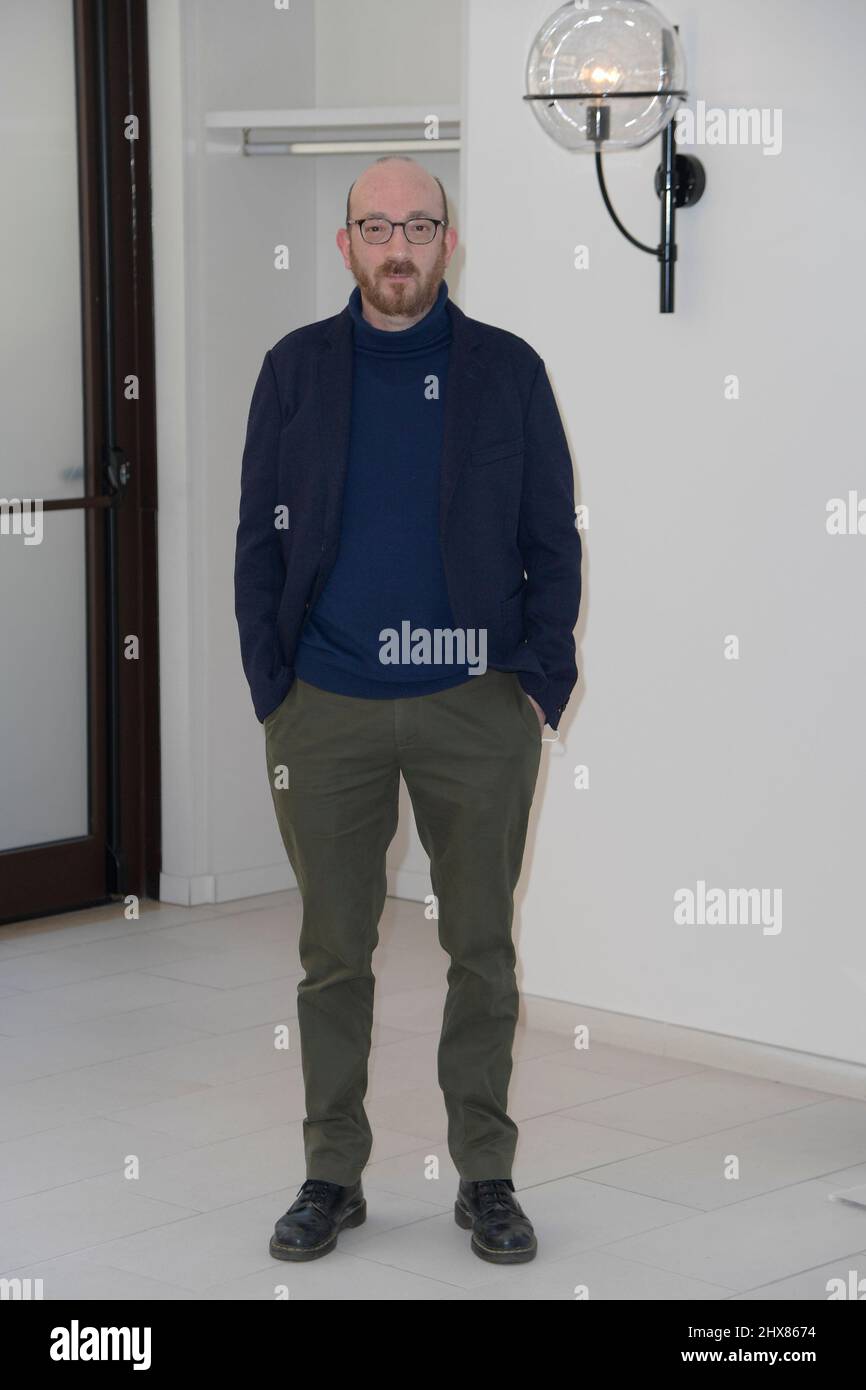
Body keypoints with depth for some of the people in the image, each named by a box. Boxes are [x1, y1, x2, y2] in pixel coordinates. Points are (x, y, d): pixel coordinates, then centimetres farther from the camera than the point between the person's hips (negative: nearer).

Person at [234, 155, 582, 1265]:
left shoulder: (507, 371, 2)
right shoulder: (297, 370, 5)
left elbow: (552, 538, 4)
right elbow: (260, 539, 6)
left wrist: (541, 676, -5)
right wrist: (272, 687, -1)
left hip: (476, 711, -1)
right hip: (328, 710, 1)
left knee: (483, 950, 6)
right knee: (332, 952, 7)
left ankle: (486, 1177, 17)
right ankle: (332, 1175, 19)